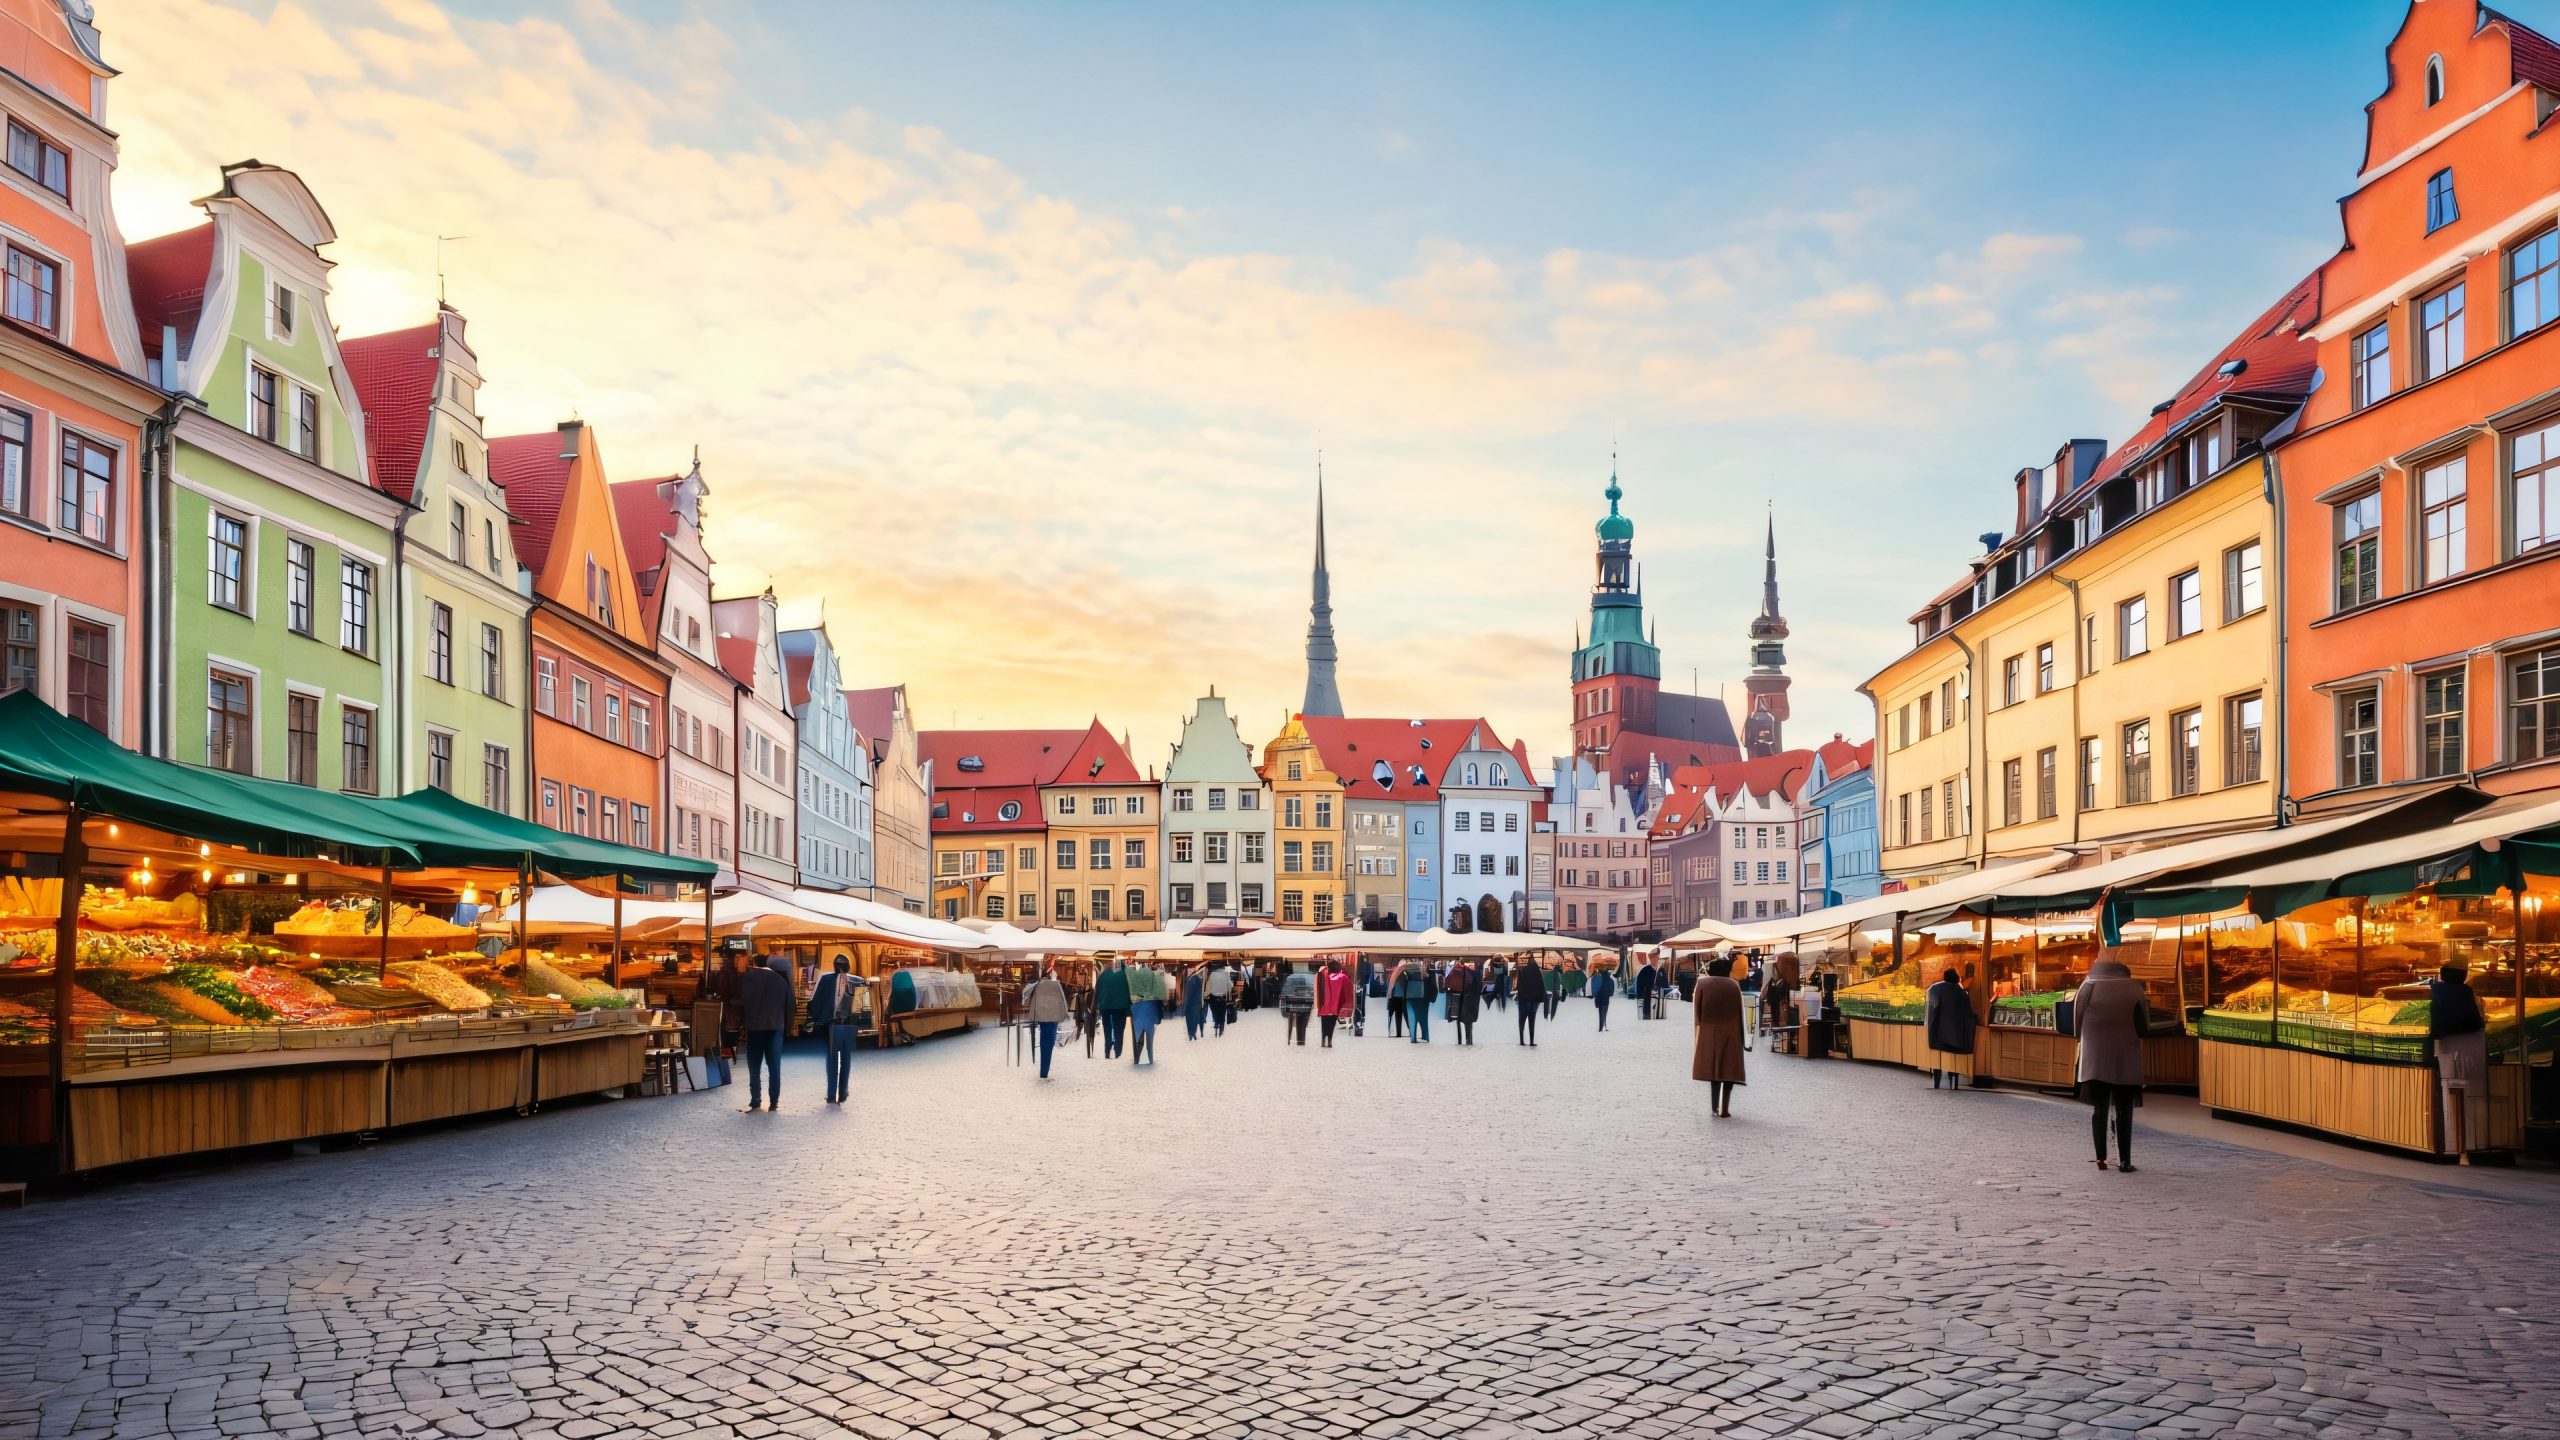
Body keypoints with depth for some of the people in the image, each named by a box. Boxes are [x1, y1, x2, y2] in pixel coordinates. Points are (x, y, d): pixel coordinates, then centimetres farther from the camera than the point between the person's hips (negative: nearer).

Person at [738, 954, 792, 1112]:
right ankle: (774, 1102, 2)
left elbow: (741, 1002, -2)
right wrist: (786, 1024, 11)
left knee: (754, 1067, 5)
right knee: (774, 1067, 5)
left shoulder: (747, 978, 1)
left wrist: (741, 1019, 8)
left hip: (755, 1027, -2)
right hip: (775, 1027, 2)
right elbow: (788, 1004, 8)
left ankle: (756, 1102, 0)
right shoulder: (781, 980, 10)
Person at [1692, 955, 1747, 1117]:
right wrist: (1740, 1038, 11)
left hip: (1708, 1033, 1)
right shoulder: (1734, 986, 2)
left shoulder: (1702, 984, 1)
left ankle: (1714, 1108, 9)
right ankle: (1724, 1109, -1)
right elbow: (1739, 1012, 5)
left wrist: (1698, 1029, 7)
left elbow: (1696, 1010, -1)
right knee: (1728, 1069, 4)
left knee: (1713, 1068, 11)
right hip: (1730, 1034, -1)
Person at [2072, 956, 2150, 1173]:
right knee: (2124, 1112, 6)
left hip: (2095, 1061, 1)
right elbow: (2143, 1026, -5)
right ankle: (2124, 1161, 2)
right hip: (2125, 1062, -1)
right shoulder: (2133, 988, 0)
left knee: (2099, 1110, 8)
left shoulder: (2088, 987, 2)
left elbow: (2075, 1025, -3)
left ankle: (2101, 1158, 4)